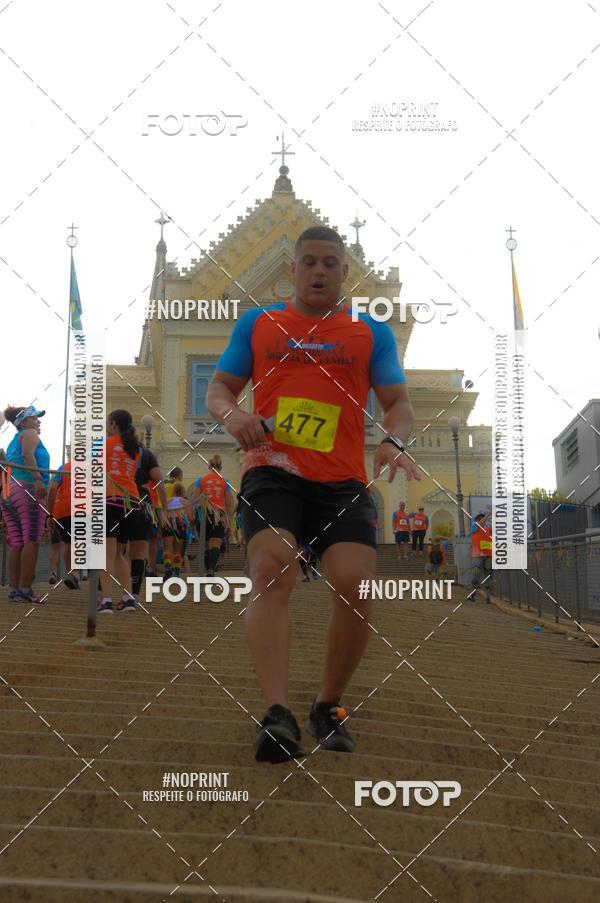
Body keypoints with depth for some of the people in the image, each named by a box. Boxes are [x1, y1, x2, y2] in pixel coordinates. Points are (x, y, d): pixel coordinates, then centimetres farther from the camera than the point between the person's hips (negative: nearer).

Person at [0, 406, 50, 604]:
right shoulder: (29, 434, 6)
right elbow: (28, 454, -14)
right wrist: (38, 479, -26)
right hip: (28, 490, -8)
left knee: (16, 544, 5)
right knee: (31, 541, -11)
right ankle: (25, 589, -18)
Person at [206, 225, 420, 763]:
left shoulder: (372, 333, 15)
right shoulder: (256, 324, 16)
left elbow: (398, 401, 9)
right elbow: (219, 387, 15)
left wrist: (394, 441, -14)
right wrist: (231, 414, -9)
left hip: (343, 481, 1)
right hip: (271, 471, 0)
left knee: (356, 586, -13)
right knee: (272, 571, -23)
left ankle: (328, 708, 9)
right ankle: (277, 716, -28)